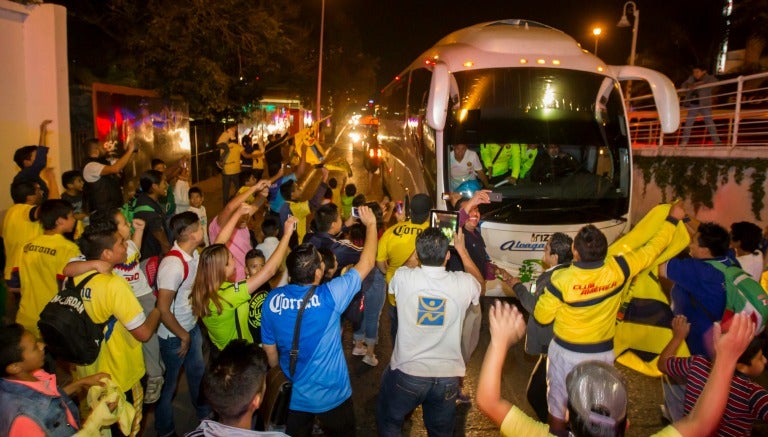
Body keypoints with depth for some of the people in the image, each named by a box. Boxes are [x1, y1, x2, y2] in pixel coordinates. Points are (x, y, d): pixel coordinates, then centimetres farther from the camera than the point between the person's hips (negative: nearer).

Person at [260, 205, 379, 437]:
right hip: (332, 394, -2)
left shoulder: (272, 299, -14)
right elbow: (366, 263, -13)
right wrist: (371, 224, -1)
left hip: (294, 395, 3)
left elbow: (269, 349, -2)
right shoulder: (330, 296, -25)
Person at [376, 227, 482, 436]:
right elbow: (479, 281, 11)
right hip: (447, 377, 2)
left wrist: (421, 249, 16)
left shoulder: (403, 278, -18)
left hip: (406, 372, -1)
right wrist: (461, 249, 17)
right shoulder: (463, 283, -16)